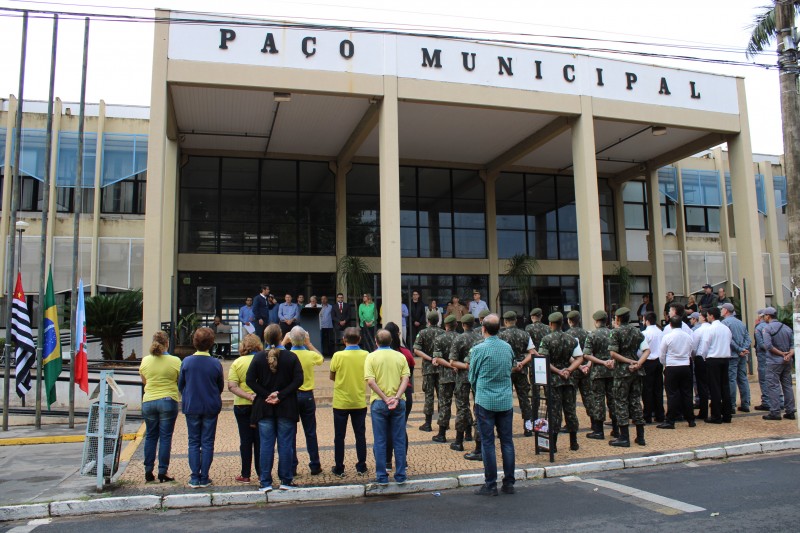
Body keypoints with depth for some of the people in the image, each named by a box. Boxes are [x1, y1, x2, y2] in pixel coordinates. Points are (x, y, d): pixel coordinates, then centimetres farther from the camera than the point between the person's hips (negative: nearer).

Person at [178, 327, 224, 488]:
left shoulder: (186, 362, -8)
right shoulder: (216, 364, -9)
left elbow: (180, 385, 2)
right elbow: (221, 386, 2)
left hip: (191, 407, 1)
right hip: (211, 408, -1)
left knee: (193, 442, 10)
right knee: (207, 443, 7)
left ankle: (195, 478, 10)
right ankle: (204, 478, 10)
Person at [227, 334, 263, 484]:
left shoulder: (237, 363, -4)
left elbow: (232, 386, -13)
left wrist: (249, 396, -18)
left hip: (242, 405, 0)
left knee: (246, 440, 9)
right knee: (260, 440, 10)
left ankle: (245, 474, 15)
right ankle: (261, 473, 15)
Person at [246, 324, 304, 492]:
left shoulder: (258, 357, -1)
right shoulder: (291, 357, -4)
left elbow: (250, 380, -7)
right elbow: (298, 380, -11)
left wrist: (266, 395, -7)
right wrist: (281, 395, -12)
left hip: (264, 407, 1)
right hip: (286, 408, -1)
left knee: (266, 445, 7)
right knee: (285, 444, 6)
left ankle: (265, 482, 9)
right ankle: (286, 481, 11)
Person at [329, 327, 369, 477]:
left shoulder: (338, 356, -13)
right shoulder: (365, 355, -6)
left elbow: (332, 377, -1)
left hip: (341, 402, -2)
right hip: (359, 402, 2)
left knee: (339, 436, 9)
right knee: (360, 435, 12)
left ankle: (339, 469, 15)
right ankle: (361, 467, 18)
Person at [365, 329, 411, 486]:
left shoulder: (371, 357, -3)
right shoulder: (400, 356, 4)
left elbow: (370, 381, -12)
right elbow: (405, 379, -6)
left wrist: (385, 398, -12)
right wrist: (396, 397, -13)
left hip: (378, 403, -2)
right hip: (398, 403, 2)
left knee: (380, 441, 7)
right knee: (399, 440, 10)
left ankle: (382, 477, 10)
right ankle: (400, 476, 15)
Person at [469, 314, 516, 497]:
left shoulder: (478, 349, -10)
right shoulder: (508, 347, 3)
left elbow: (472, 377, 0)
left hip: (485, 401, -4)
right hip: (506, 401, 4)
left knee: (488, 443, 2)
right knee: (507, 442, 9)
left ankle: (490, 485, 6)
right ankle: (509, 483, 15)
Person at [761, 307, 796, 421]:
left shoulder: (768, 328, -9)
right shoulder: (787, 328, 10)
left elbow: (768, 345, -19)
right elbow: (793, 345, 5)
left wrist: (781, 353, -11)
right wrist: (789, 355, -8)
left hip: (774, 361, -6)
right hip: (787, 362, 6)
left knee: (774, 386, -3)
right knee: (787, 386, 12)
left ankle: (775, 412, -4)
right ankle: (790, 411, 14)